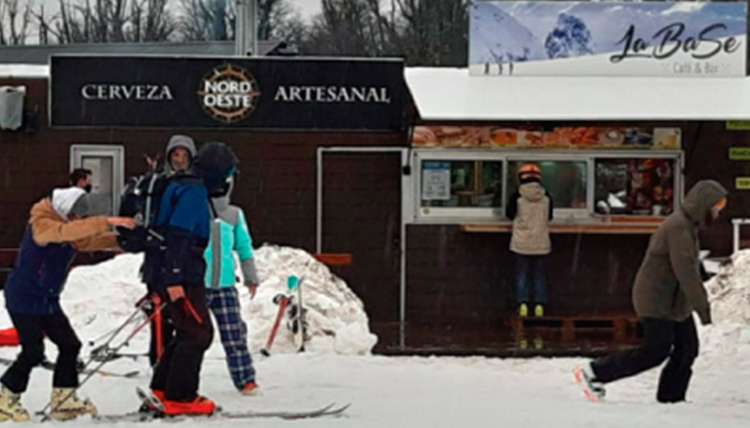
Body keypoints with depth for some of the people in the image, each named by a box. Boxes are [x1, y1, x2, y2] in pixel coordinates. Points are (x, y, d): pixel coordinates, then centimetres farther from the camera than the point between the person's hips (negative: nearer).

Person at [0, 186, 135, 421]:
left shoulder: (72, 229, 7)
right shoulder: (42, 224, -20)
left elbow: (92, 240, 4)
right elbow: (65, 232, -37)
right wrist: (107, 222, -46)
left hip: (48, 301, 9)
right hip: (23, 298, -9)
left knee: (69, 345, 5)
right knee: (33, 351, -12)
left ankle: (63, 400, 12)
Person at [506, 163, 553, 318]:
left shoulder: (517, 196, -10)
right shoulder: (546, 197, -3)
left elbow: (509, 214, 4)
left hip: (521, 242, -2)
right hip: (541, 242, 2)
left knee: (522, 273, 6)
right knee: (539, 273, 10)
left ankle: (523, 304, -1)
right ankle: (539, 305, 6)